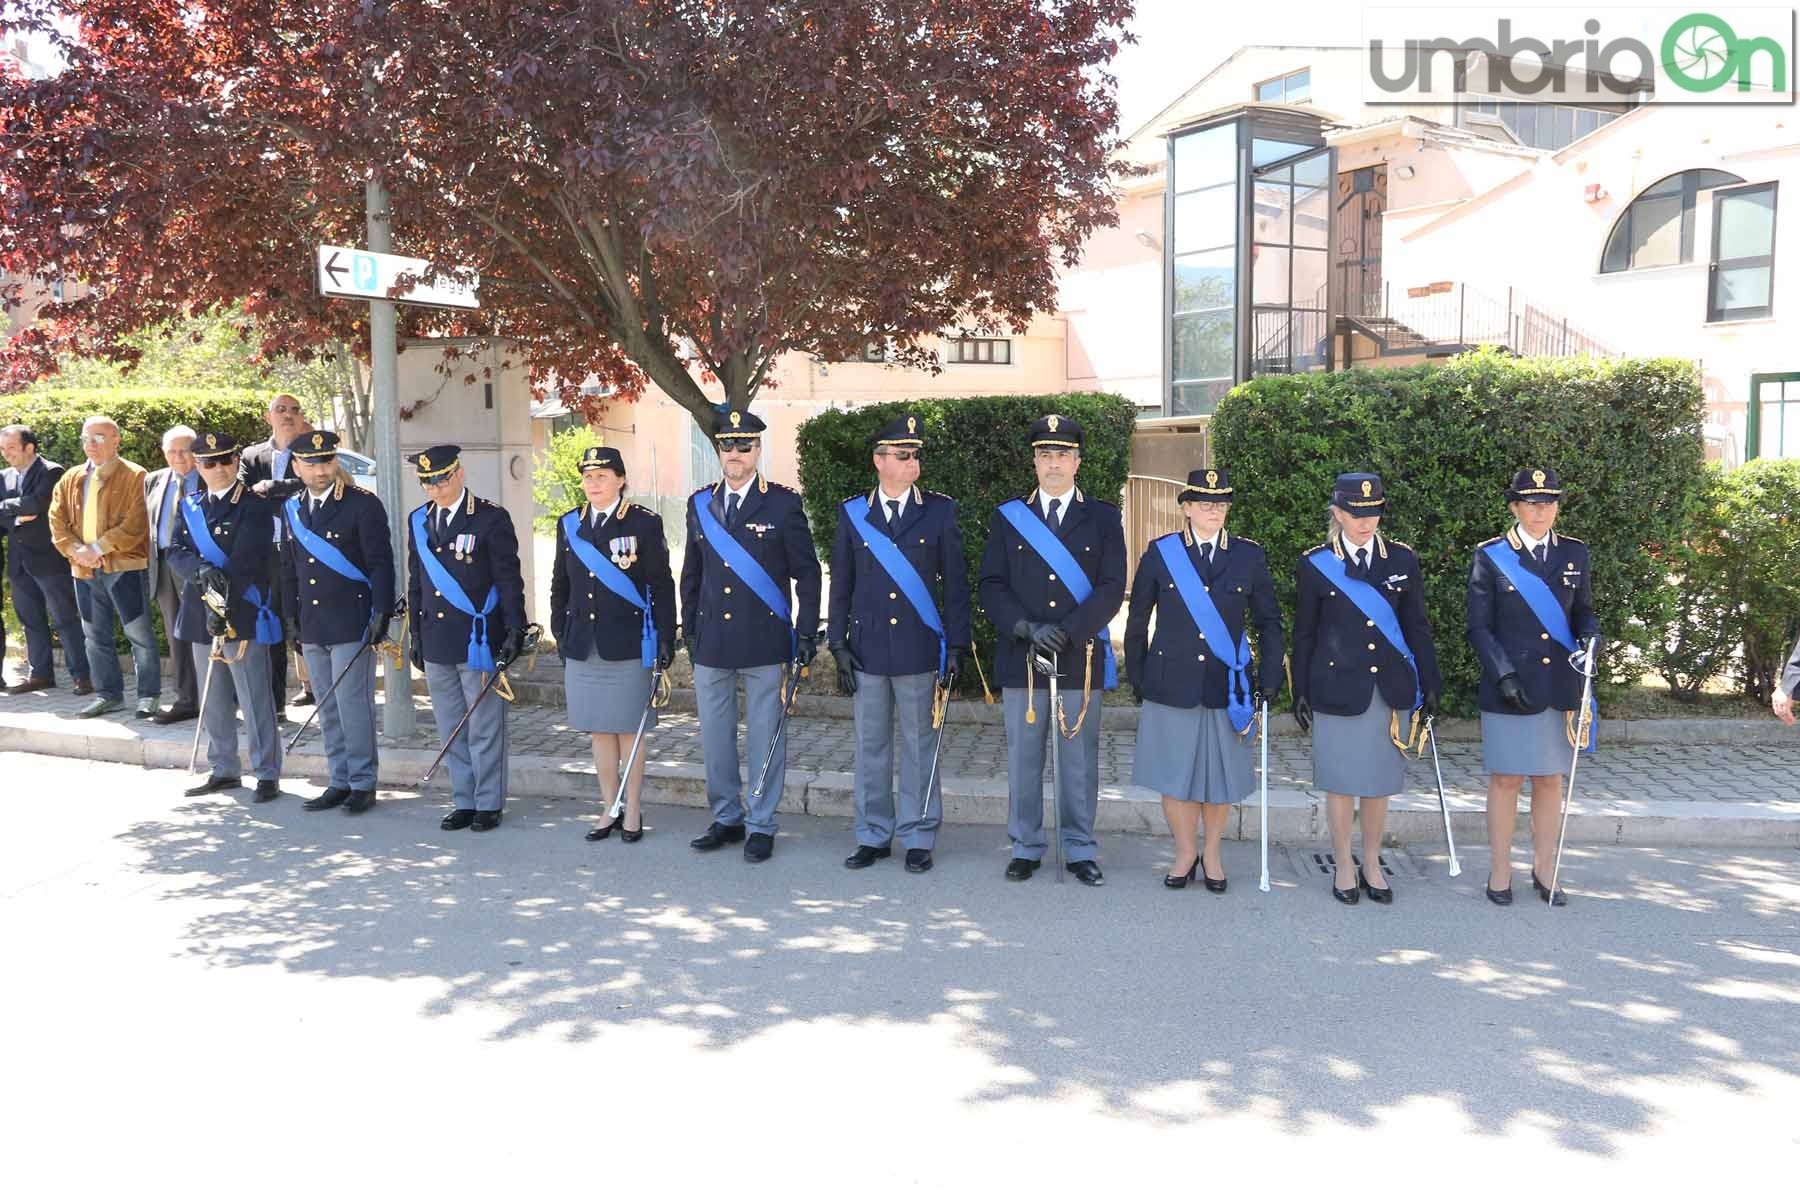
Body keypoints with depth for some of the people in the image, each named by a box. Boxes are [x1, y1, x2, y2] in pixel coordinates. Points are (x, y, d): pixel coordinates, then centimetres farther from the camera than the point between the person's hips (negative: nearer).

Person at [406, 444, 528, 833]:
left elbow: (509, 581, -7)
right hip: (436, 642, 5)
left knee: (484, 729, 2)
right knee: (451, 730, 11)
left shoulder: (491, 518, -7)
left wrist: (514, 632, -11)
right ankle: (463, 802, 21)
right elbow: (416, 582, 16)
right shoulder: (418, 521, 11)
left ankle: (488, 804, 13)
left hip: (478, 641, -5)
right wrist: (416, 634, 15)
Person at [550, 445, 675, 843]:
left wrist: (666, 640, -7)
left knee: (628, 731, 3)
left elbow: (662, 586, -4)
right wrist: (560, 634, 13)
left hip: (628, 646, -4)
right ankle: (610, 810, 21)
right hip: (582, 647, 4)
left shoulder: (645, 523, -4)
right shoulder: (569, 524, 9)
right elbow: (560, 586, 17)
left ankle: (632, 813, 14)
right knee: (599, 731, 11)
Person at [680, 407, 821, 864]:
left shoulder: (783, 503, -3)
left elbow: (807, 574, -1)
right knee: (714, 736, 11)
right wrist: (689, 630, 13)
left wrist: (806, 635, -5)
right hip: (711, 645, 4)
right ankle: (727, 818, 27)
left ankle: (761, 825, 16)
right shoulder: (700, 504, 10)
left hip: (766, 644, -4)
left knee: (765, 737, 3)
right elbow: (692, 574, 17)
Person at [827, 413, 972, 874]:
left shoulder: (940, 511, 0)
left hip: (920, 649, -2)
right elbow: (841, 584, 8)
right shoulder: (852, 513, 5)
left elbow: (955, 583, 1)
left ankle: (918, 837, 18)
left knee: (919, 746, 6)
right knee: (870, 746, 10)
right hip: (867, 649, 2)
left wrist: (956, 647, -4)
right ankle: (873, 836, 22)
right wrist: (838, 645, 2)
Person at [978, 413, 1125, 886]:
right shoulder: (1008, 517, 8)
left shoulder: (1103, 518, 5)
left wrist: (1066, 632, -14)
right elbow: (992, 585, 1)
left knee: (1079, 759, 5)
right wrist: (1027, 628, -13)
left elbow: (1111, 589, -3)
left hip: (1081, 658, -1)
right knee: (1022, 758, 7)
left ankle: (1080, 849, 18)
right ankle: (1026, 847, 20)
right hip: (1020, 659, 1)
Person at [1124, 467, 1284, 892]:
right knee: (1174, 773, 6)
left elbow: (1269, 622, 9)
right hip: (1171, 683, -1)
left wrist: (1270, 680, 3)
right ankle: (1185, 853, 24)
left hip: (1227, 686, 1)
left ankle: (1212, 853, 28)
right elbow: (1137, 621, 6)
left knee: (1221, 775, 10)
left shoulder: (1249, 556, 3)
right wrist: (1138, 678, 5)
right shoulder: (1160, 553, 0)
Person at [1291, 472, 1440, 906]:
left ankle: (1372, 863, 25)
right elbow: (1304, 634, 3)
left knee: (1380, 782, 9)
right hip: (1338, 688, -2)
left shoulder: (1402, 559, 4)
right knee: (1340, 782, 5)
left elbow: (1417, 627, 7)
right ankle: (1344, 866, 20)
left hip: (1392, 689, 2)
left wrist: (1430, 686, 4)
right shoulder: (1315, 564, -1)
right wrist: (1301, 692, 2)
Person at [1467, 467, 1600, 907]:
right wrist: (1504, 675, -14)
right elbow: (1478, 627, -4)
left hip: (1561, 686, 3)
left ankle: (1544, 870, 23)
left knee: (1550, 779, 11)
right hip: (1509, 688, -3)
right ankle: (1500, 873, 14)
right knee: (1506, 779, 3)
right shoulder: (1490, 556, -3)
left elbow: (1583, 611, 15)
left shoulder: (1574, 552, 7)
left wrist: (1589, 636, -7)